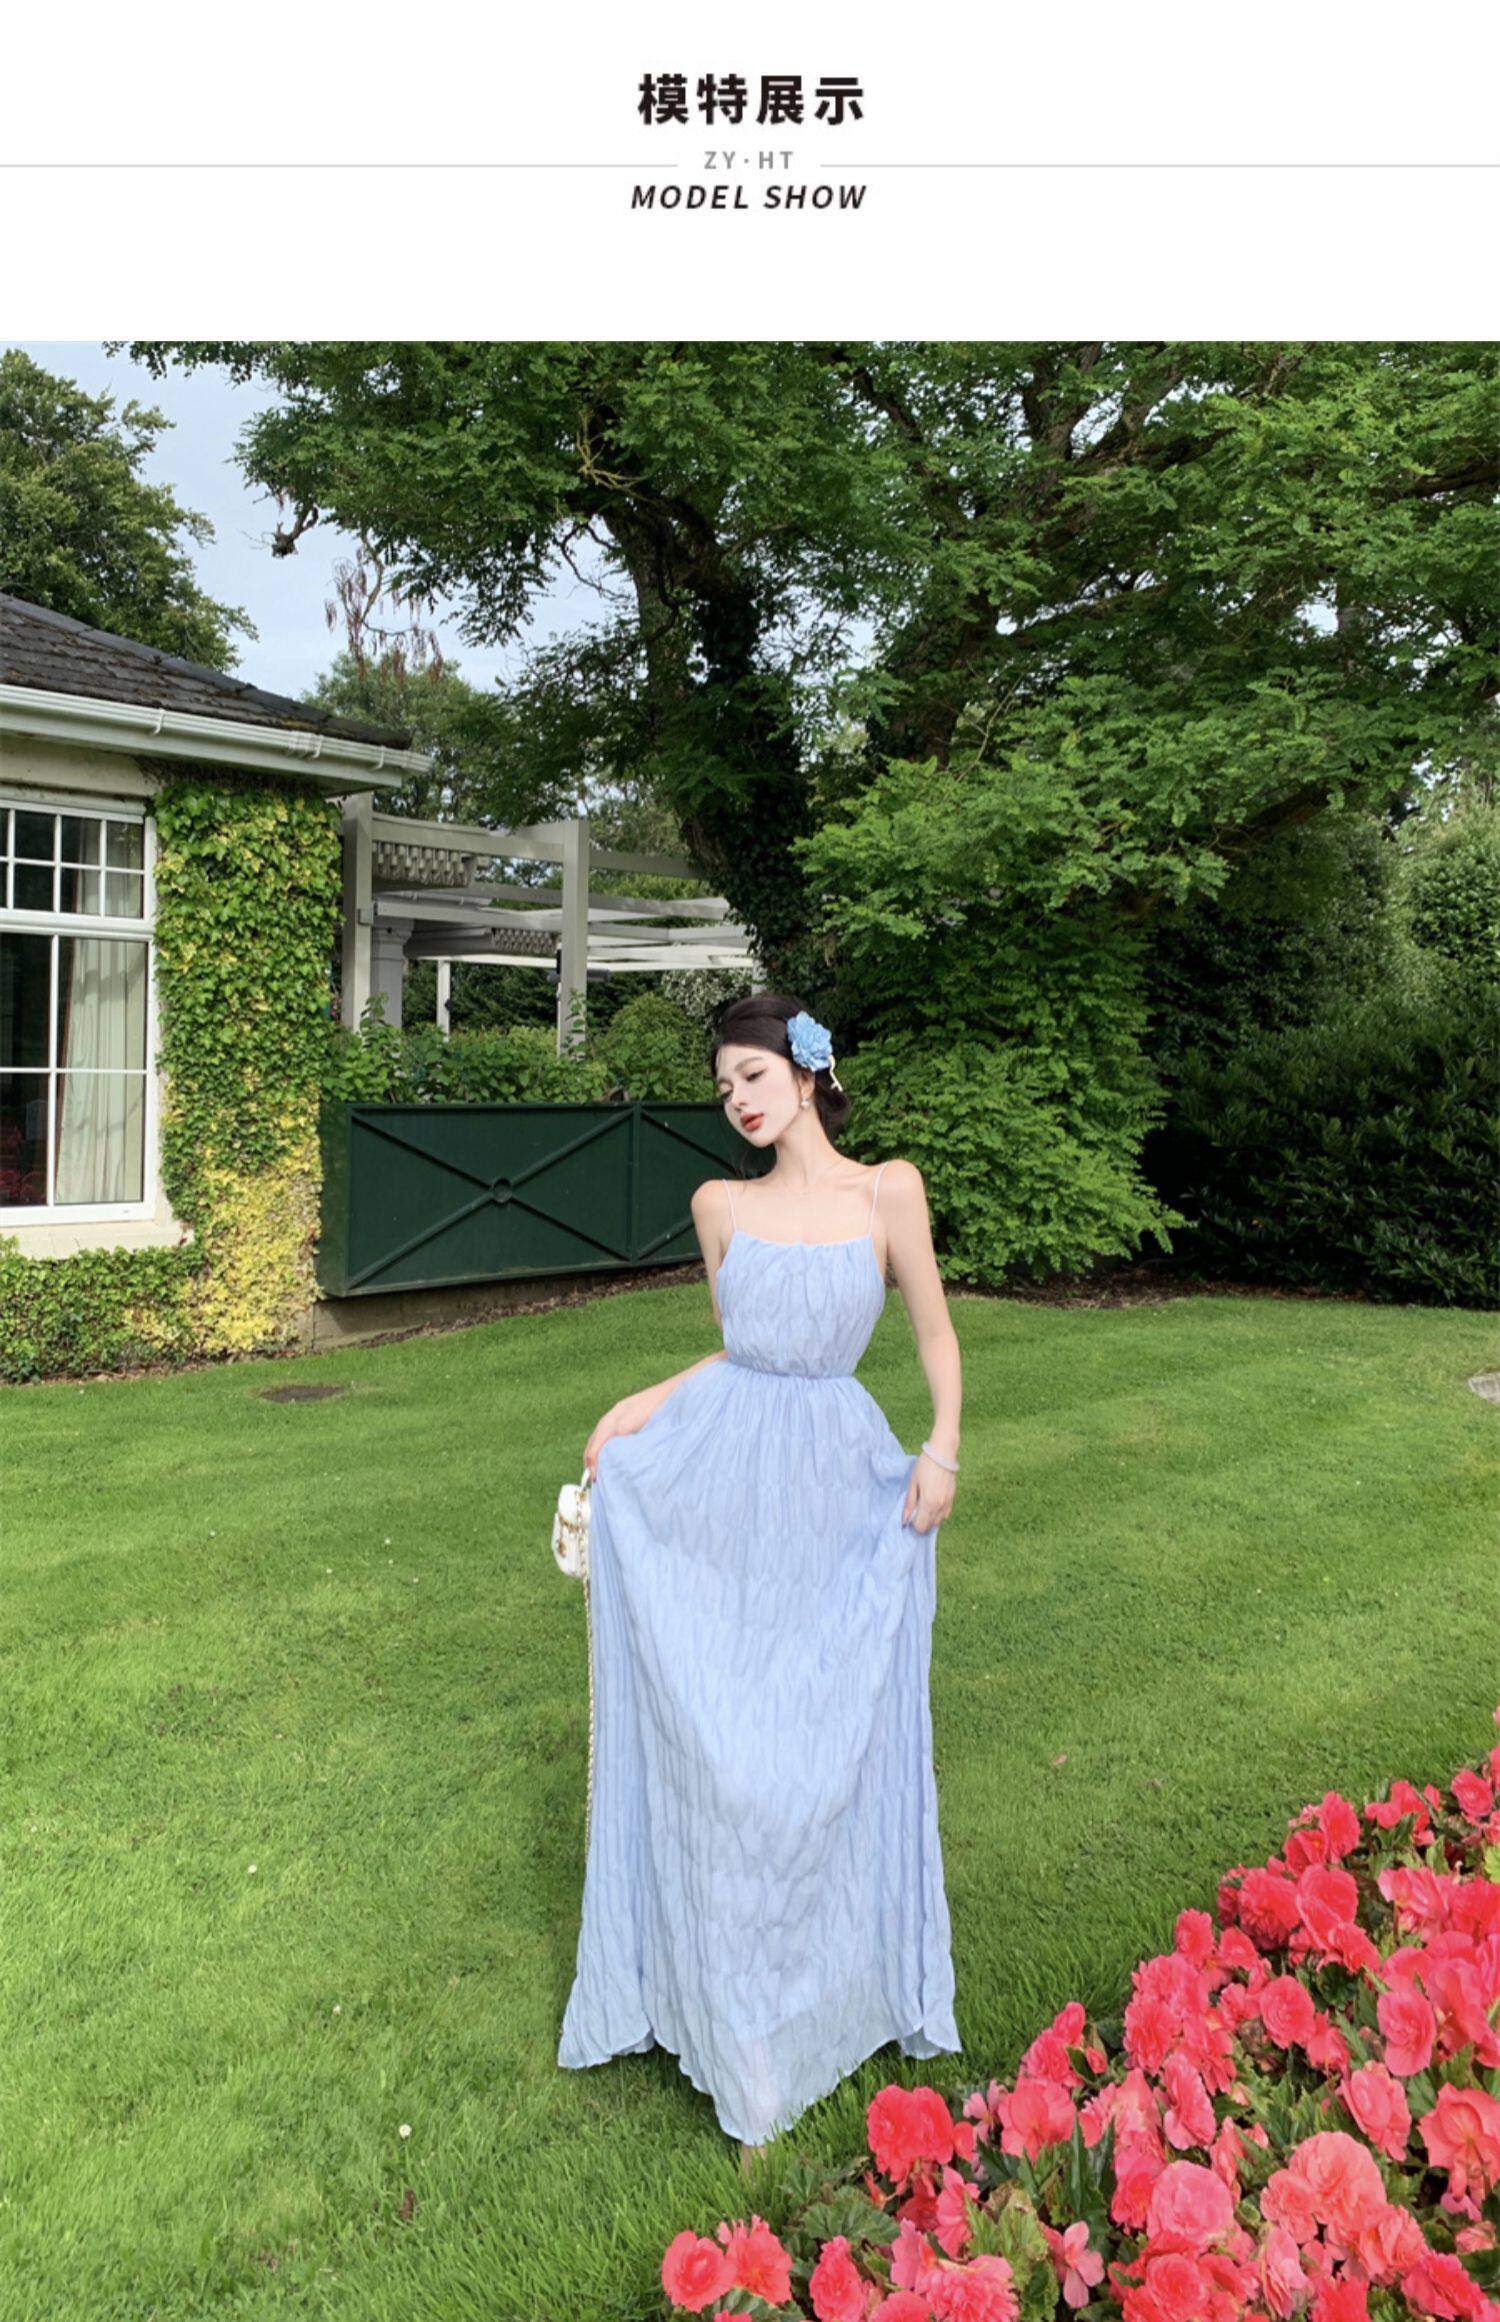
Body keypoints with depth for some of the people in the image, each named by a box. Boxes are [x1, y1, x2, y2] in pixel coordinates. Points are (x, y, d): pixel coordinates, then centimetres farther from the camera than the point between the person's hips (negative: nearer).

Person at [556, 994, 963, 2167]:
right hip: (713, 1480, 2)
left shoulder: (887, 1190, -4)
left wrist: (943, 1451, -6)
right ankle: (721, 1995, 32)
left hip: (838, 1493, -2)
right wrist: (636, 1408, 3)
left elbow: (937, 1334, 3)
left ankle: (833, 1981, 35)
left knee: (833, 1745, 10)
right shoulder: (722, 1204, 4)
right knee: (706, 1749, 10)